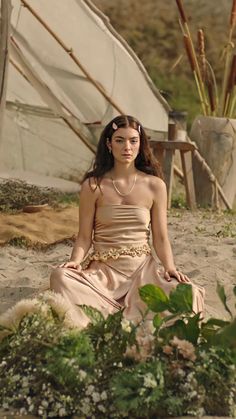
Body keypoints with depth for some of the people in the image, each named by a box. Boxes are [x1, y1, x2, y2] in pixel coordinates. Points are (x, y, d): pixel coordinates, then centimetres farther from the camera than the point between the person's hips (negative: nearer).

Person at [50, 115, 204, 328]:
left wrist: (170, 267, -13)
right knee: (62, 276, -32)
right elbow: (84, 237, 3)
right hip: (103, 269, -1)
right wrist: (76, 260, -18)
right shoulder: (93, 186, 1)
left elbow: (160, 238, 6)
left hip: (143, 266, 1)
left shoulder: (155, 185, 4)